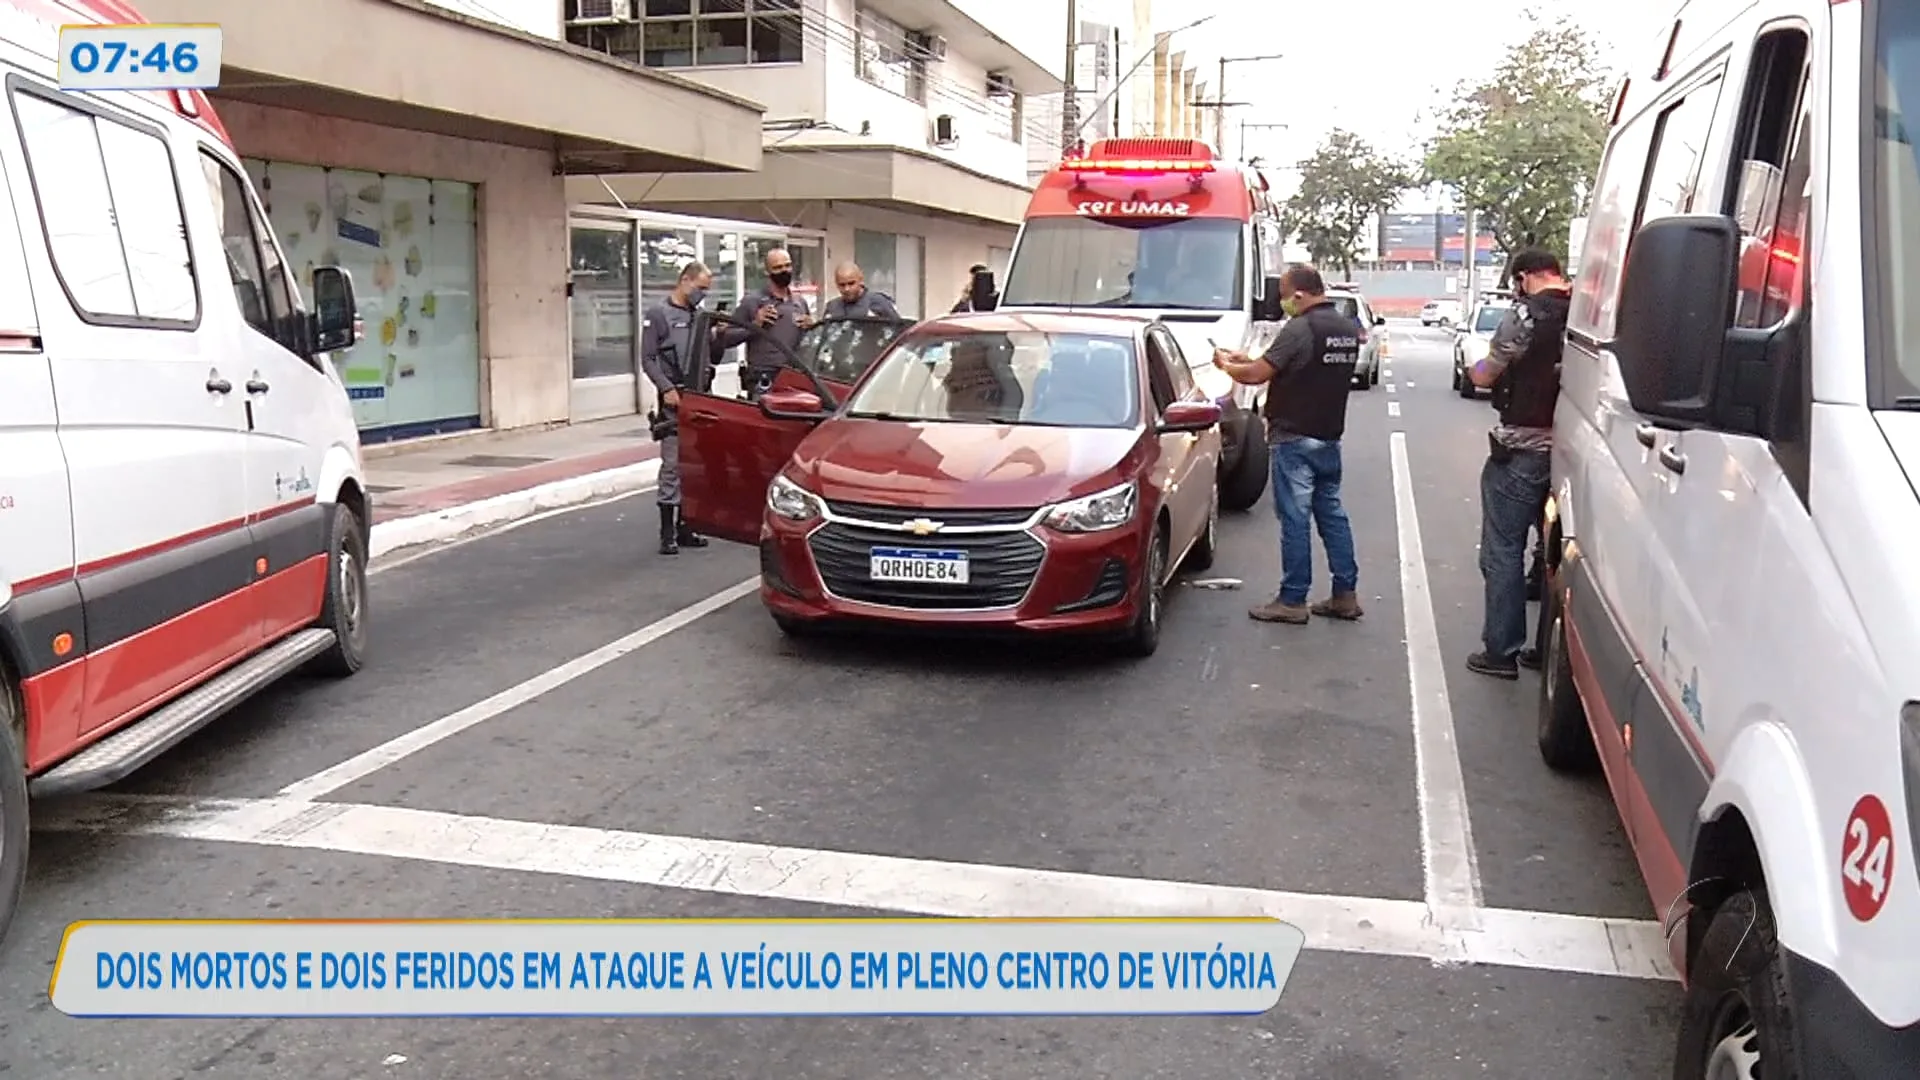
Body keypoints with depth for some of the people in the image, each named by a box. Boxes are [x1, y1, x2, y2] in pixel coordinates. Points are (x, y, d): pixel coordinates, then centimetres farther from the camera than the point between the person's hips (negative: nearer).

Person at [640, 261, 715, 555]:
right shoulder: (659, 314, -3)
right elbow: (648, 359, -6)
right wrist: (667, 389, -18)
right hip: (675, 399, -6)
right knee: (672, 465, -8)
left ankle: (685, 528, 16)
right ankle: (667, 534, -5)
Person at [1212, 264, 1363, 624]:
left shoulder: (1300, 329, -17)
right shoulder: (1348, 329, 10)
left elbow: (1257, 375, -17)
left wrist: (1226, 365, 3)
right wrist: (1249, 360, 17)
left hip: (1295, 439, -8)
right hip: (1330, 437, 8)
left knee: (1295, 519, -3)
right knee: (1332, 514, 13)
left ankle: (1292, 601, 2)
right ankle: (1345, 594, 16)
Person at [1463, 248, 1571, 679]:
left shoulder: (1527, 314, -13)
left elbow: (1484, 376, -7)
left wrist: (1477, 368, 16)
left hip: (1522, 450, -6)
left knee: (1502, 551, 3)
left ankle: (1501, 650, 5)